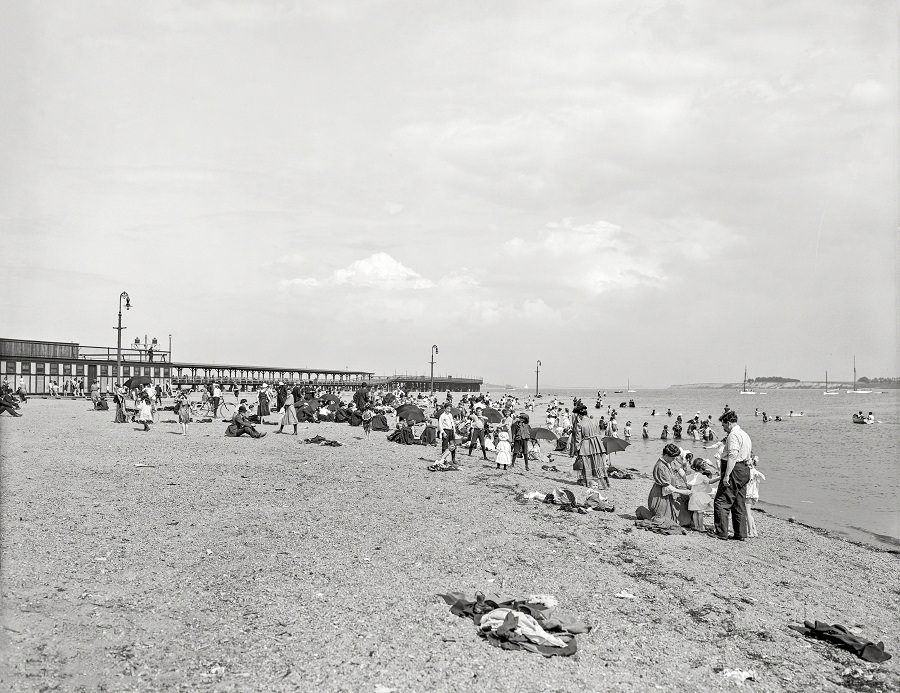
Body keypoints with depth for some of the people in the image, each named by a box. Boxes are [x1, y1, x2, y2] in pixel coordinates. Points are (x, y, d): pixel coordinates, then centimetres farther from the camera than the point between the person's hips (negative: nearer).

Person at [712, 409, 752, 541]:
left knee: (721, 502, -4)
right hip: (744, 471, 10)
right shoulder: (745, 435, 20)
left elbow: (733, 456, -23)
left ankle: (722, 533, -4)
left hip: (734, 471, -10)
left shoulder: (733, 435, -13)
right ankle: (741, 534, 15)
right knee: (740, 504, 13)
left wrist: (726, 475, -25)